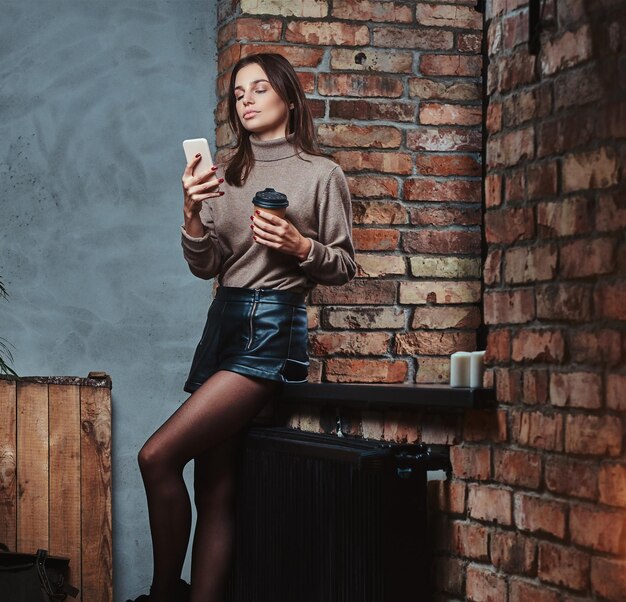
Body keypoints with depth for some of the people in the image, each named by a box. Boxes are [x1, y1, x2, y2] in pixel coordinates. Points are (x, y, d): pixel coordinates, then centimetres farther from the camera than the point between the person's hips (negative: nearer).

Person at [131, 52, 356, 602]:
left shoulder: (321, 174, 3)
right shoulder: (226, 175, 16)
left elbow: (344, 268, 5)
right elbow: (205, 266, 9)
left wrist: (301, 248, -14)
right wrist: (193, 214, -9)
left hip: (273, 328, -6)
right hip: (223, 323, 6)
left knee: (158, 456, -18)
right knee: (215, 491, 1)